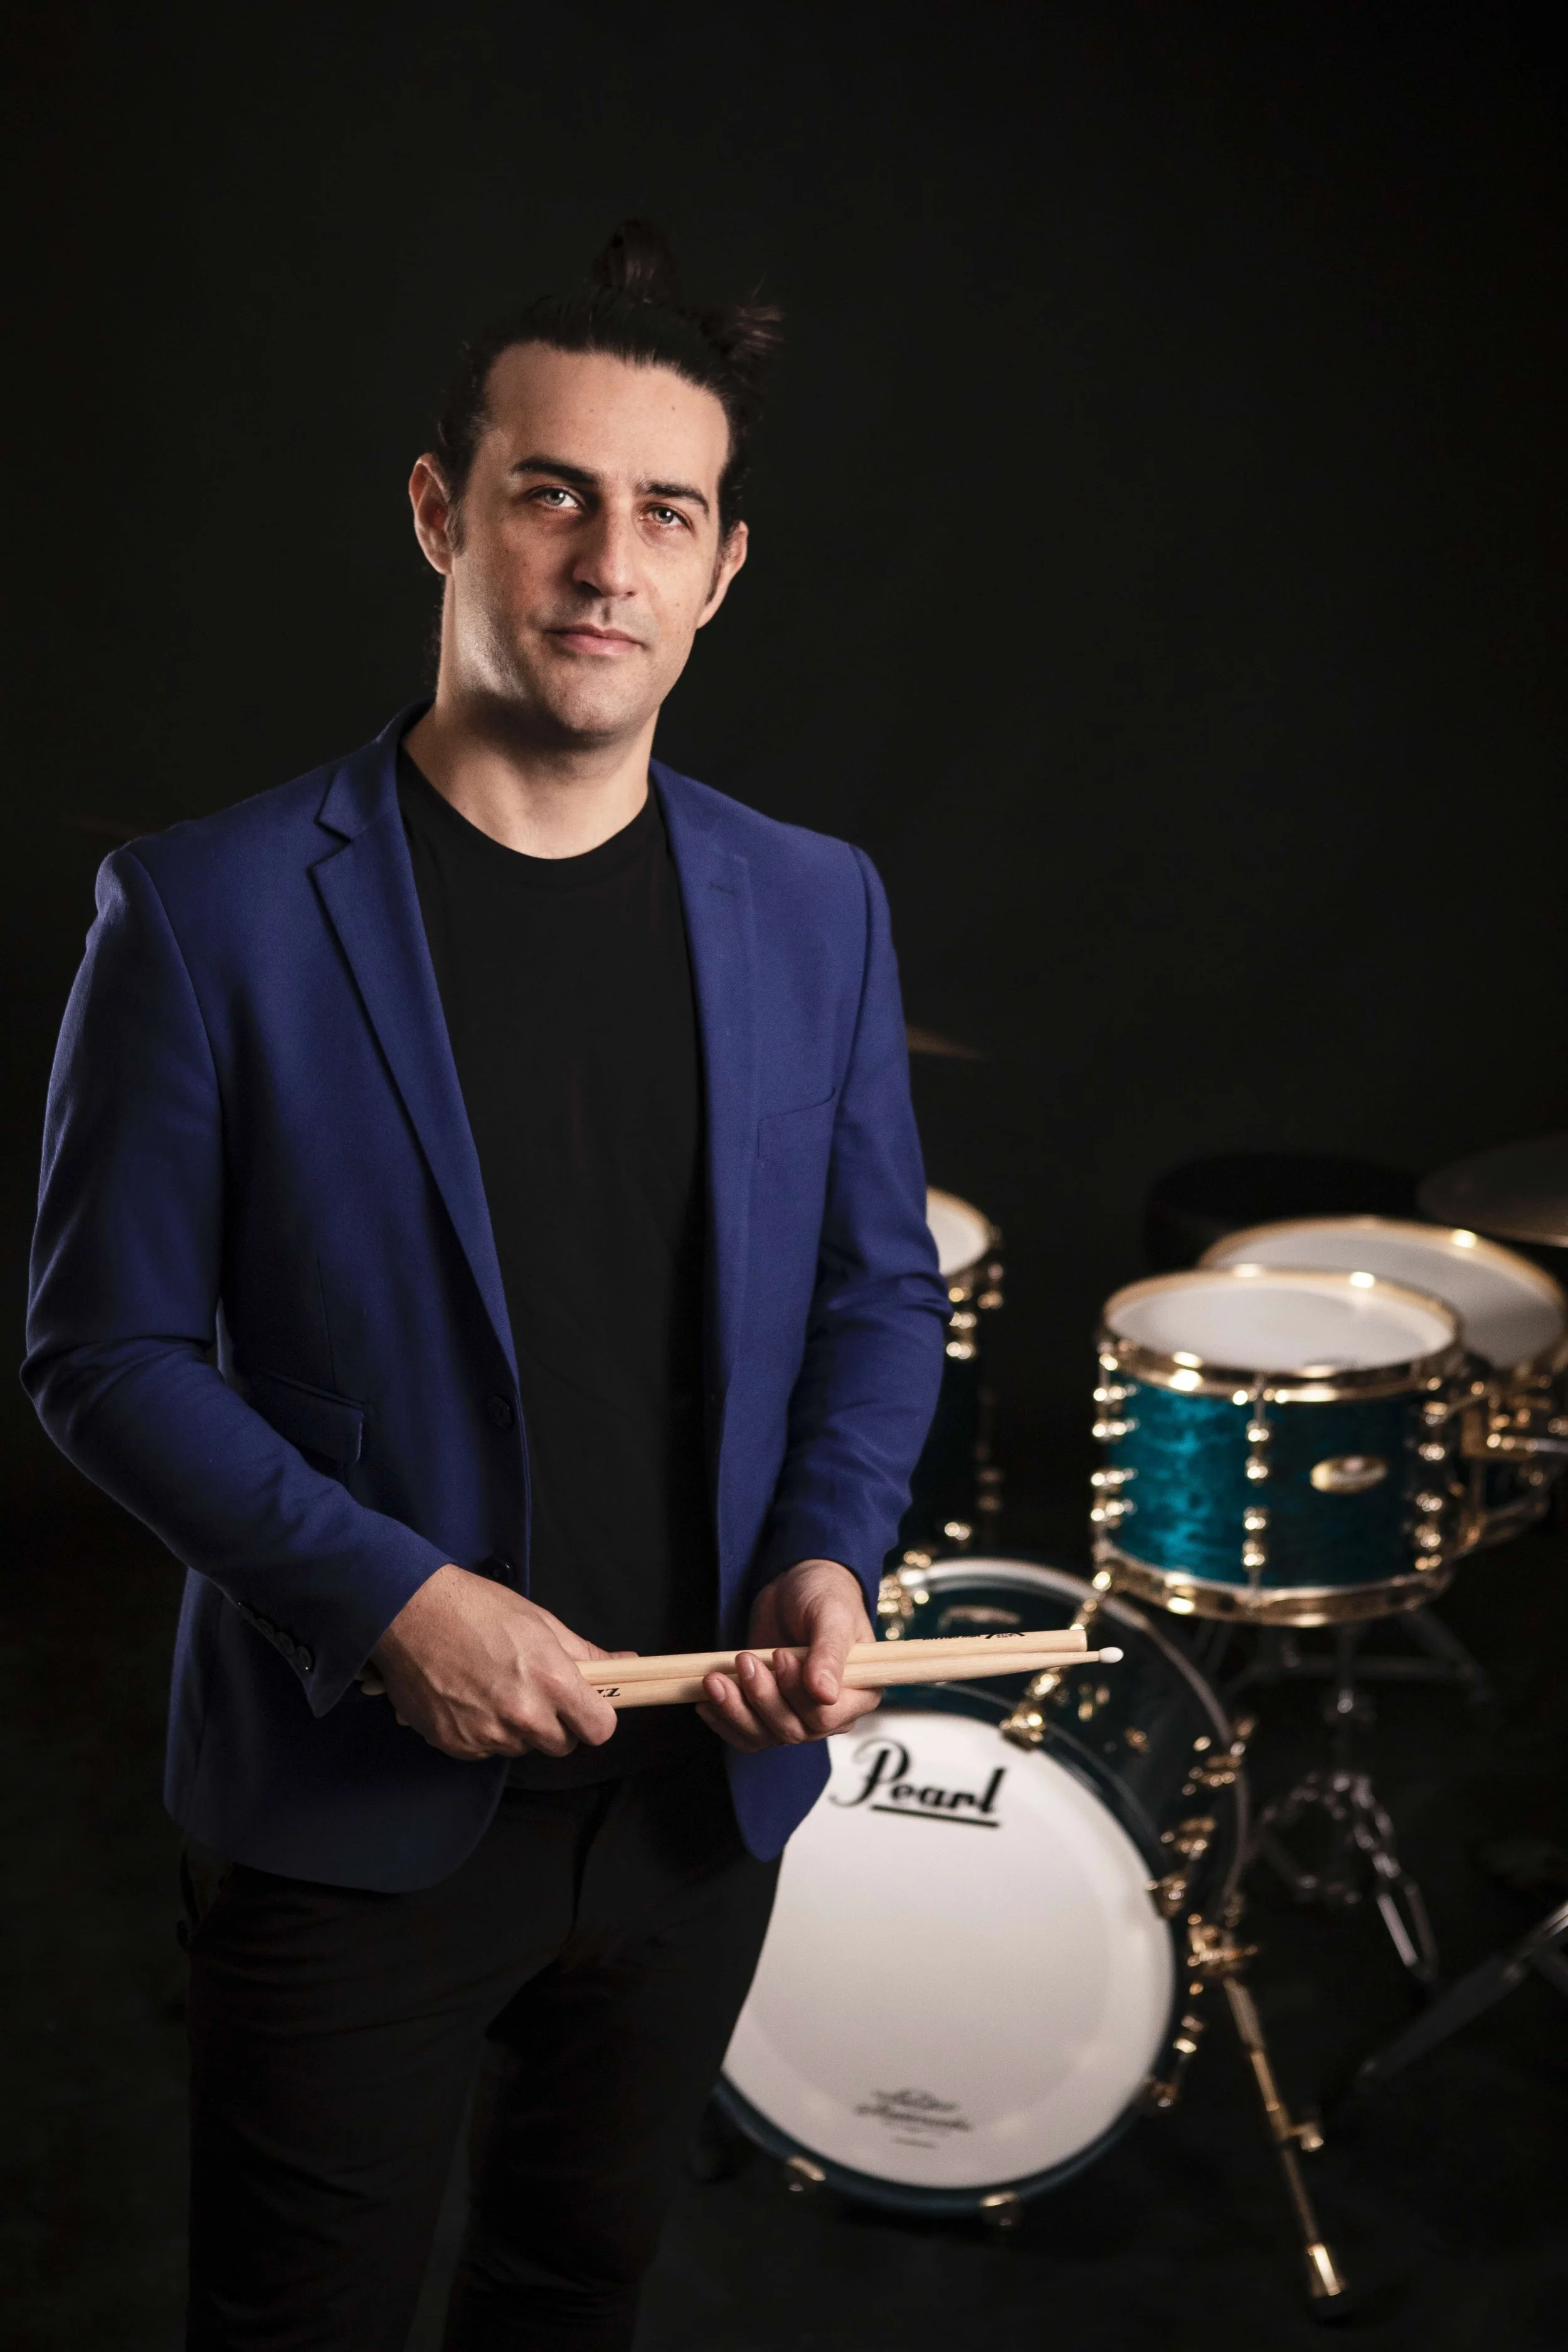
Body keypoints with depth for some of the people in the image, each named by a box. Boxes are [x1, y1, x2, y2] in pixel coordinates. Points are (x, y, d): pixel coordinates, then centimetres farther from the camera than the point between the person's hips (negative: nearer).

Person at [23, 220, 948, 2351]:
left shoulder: (814, 911, 1)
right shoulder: (212, 912, -12)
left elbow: (881, 1294, 9)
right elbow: (109, 1351, -10)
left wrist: (829, 1558, -9)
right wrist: (388, 1599, -20)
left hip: (704, 1789, 4)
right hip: (356, 1812, -4)